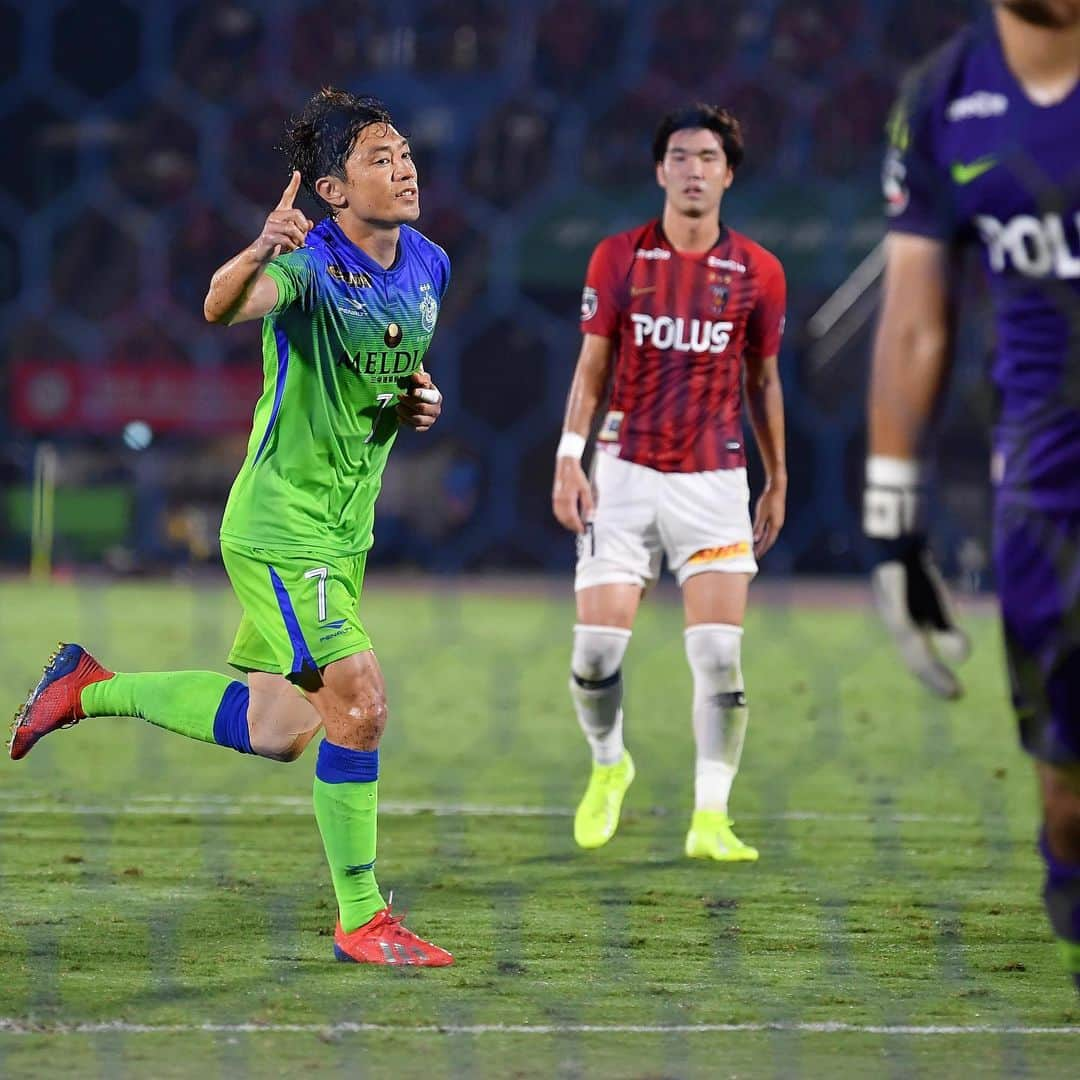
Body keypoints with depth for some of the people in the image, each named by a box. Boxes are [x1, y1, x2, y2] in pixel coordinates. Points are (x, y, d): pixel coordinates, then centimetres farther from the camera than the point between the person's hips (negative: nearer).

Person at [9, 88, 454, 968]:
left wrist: (420, 399, 2)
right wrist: (256, 256, -60)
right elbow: (224, 307, -40)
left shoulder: (428, 266, 5)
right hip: (280, 526, -8)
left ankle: (92, 690, 33)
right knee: (360, 702, -16)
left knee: (279, 729, 15)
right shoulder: (309, 263, -19)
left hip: (343, 532, 8)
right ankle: (362, 920, -5)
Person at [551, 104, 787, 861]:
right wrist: (569, 459, -4)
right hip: (625, 473, 0)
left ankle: (710, 819, -1)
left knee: (720, 656, -8)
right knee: (596, 650, -4)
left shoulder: (758, 272, 2)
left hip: (715, 480, 0)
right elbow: (593, 365, 5)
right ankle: (609, 765, 26)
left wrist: (778, 480, 14)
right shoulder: (618, 257, 1)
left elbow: (764, 380, 12)